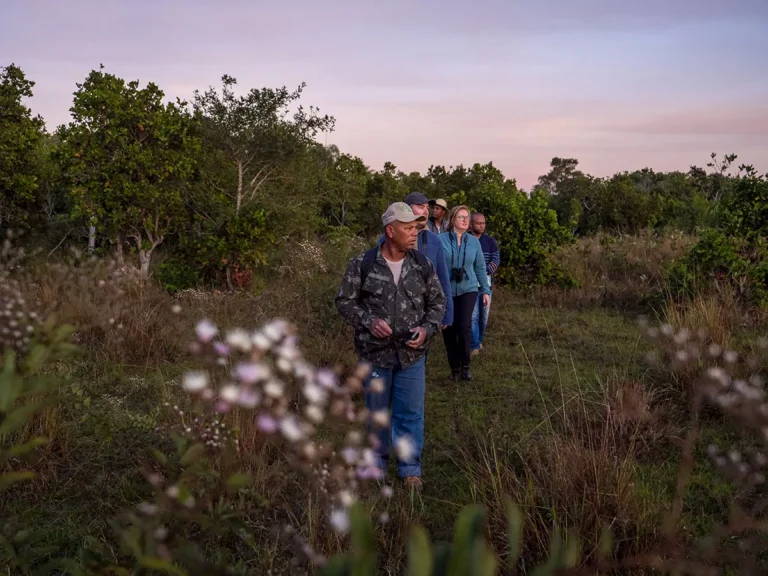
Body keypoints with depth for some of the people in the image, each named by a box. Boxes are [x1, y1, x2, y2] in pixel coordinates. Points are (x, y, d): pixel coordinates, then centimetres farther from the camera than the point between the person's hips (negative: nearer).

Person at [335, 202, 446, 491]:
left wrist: (427, 329, -10)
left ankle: (410, 468, 24)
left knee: (411, 413, 7)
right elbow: (345, 301, -1)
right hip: (375, 352, -1)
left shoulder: (423, 264, -3)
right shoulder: (362, 264, -9)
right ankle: (377, 462, 34)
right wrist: (368, 321, -17)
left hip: (412, 354, 1)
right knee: (377, 411, 15)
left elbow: (438, 302, 7)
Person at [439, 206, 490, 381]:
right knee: (449, 329, 5)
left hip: (468, 289, 1)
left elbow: (480, 268, 11)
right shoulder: (441, 239, -6)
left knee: (464, 326, -14)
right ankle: (454, 367, 21)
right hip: (446, 291, -1)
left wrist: (486, 290, 11)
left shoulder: (474, 241, 4)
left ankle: (465, 366, 3)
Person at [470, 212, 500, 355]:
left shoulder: (490, 241, 9)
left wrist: (484, 271, -16)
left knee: (484, 315, 10)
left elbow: (496, 260, 0)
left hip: (487, 282, 4)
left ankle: (480, 340, 26)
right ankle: (475, 346, -6)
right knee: (473, 315, -10)